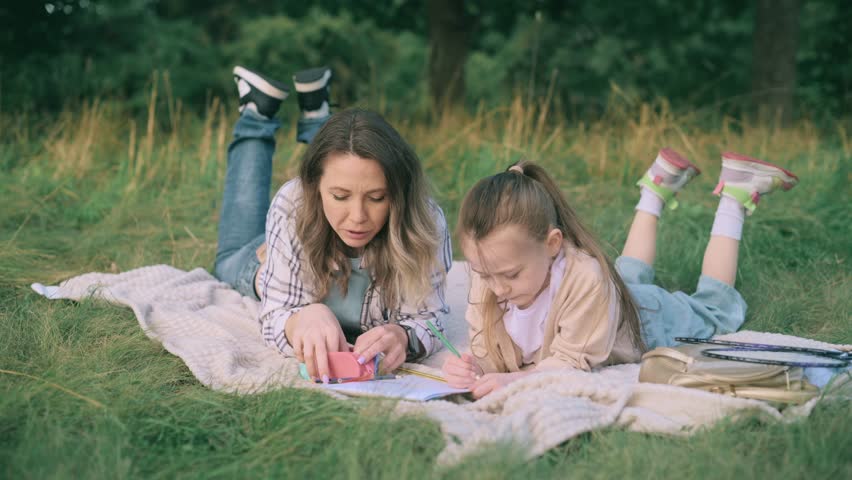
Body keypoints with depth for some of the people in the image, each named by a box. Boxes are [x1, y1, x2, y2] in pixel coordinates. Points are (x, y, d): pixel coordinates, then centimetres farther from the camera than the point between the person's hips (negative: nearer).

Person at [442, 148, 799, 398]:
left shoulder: (585, 278, -50)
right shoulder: (489, 281, -34)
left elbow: (574, 361, -46)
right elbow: (488, 354, -28)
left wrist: (516, 379, -61)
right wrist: (474, 369, -52)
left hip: (648, 321, -5)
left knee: (712, 308, 27)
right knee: (627, 277, 40)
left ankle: (734, 199, 36)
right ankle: (656, 191, 51)